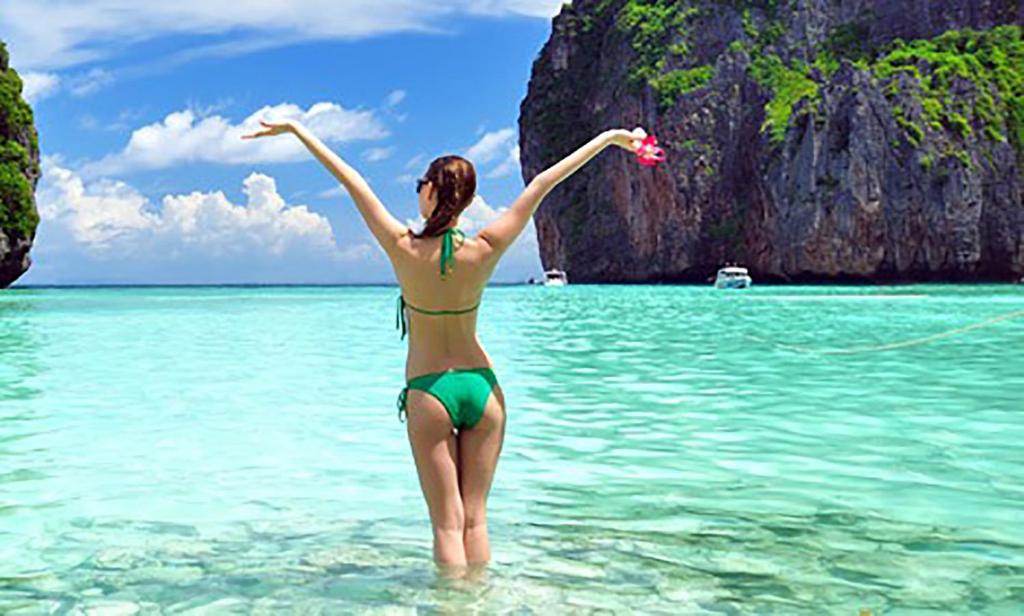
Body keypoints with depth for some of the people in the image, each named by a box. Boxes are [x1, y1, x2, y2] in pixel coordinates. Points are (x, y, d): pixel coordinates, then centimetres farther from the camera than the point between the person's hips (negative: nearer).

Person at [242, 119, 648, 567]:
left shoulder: (405, 250, -12)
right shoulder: (484, 252, -8)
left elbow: (351, 181, -6)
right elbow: (542, 184, -3)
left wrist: (294, 129, 1)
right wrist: (609, 136, 1)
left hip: (429, 393, -2)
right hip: (482, 385, 2)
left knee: (448, 523, 3)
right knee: (475, 518, 10)